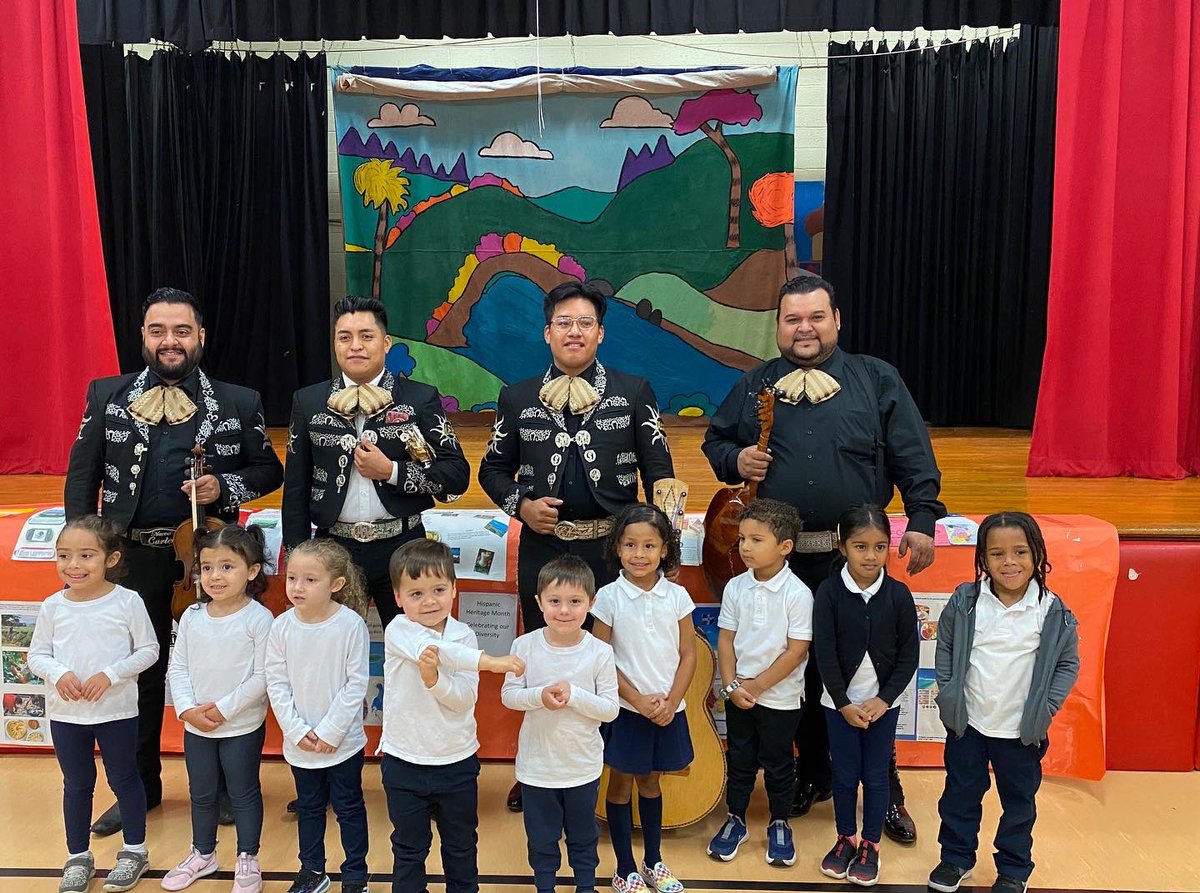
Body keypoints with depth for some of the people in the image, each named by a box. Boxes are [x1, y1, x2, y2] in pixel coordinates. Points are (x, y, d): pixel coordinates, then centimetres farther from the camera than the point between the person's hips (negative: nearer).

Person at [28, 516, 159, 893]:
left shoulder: (127, 602, -12)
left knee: (123, 779, 11)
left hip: (117, 710, -3)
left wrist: (110, 674, -19)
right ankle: (78, 857, 32)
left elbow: (148, 650, -7)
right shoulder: (52, 607, -4)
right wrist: (58, 674, -16)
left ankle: (135, 851, 29)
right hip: (65, 713, 3)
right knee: (76, 785, 16)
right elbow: (37, 655, 4)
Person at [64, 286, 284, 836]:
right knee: (139, 673, 14)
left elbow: (268, 469, 7)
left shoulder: (239, 403, 1)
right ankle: (141, 787, 32)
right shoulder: (107, 396, 4)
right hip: (133, 556, 1)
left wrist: (225, 486, -13)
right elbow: (82, 475, 7)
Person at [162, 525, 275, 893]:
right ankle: (202, 854, 40)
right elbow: (178, 667, 1)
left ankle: (248, 860, 28)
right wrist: (186, 708, -12)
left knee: (243, 793, 11)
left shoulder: (258, 618, -16)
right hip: (195, 726, 5)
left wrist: (224, 709, -19)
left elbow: (262, 676, -17)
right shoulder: (192, 617, -2)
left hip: (242, 727, -4)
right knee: (201, 793, 20)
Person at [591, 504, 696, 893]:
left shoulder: (677, 596, -4)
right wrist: (639, 700, -13)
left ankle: (653, 862, 33)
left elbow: (688, 656, 0)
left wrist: (671, 702, -11)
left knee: (650, 781, 17)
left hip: (668, 710, 2)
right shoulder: (609, 597, -11)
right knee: (621, 784, 9)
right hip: (625, 709, -2)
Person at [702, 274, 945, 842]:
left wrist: (923, 518, -6)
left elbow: (913, 458, 2)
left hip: (854, 558, -2)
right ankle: (813, 774, 30)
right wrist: (735, 460, -4)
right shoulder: (754, 386, 10)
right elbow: (715, 440, 17)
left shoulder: (877, 380, 4)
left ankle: (884, 790, 19)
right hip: (781, 559, 2)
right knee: (797, 670, 11)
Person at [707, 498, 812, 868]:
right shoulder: (735, 587, -4)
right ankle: (735, 821, 33)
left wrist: (757, 686, -15)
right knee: (739, 761, 16)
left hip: (780, 697, -3)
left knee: (778, 765, 12)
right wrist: (731, 685, -9)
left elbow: (796, 651, -17)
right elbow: (726, 639, 1)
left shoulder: (798, 594, -17)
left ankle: (779, 825, 32)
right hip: (738, 694, 4)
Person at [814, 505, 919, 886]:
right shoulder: (828, 592, -11)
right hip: (840, 702, 0)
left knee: (876, 776, 9)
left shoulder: (899, 594, -8)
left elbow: (909, 654, -4)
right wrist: (844, 703, -11)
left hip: (884, 703, 0)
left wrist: (883, 699, -10)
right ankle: (846, 839, 30)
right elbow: (824, 653, -10)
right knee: (844, 775, 11)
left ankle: (870, 846, 25)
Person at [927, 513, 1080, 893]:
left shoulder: (1053, 612, -12)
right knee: (960, 794, 16)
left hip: (1022, 731, -1)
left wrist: (1046, 708, -7)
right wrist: (948, 692, -3)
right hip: (967, 723, 1)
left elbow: (1068, 663, -1)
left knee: (1019, 801, 16)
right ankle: (956, 857, 36)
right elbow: (944, 647, 3)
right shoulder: (964, 603, -10)